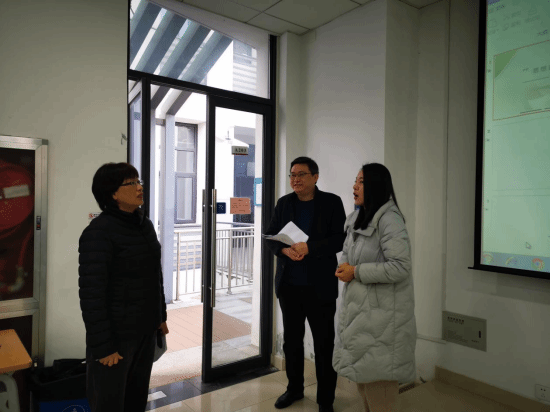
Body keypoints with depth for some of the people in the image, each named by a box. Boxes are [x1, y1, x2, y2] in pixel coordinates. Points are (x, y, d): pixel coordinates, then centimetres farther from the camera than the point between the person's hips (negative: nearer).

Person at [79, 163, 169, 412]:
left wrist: (161, 316, 14)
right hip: (116, 335, -6)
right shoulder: (98, 232, -17)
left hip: (146, 331, 7)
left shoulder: (145, 225, 6)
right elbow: (91, 294, -19)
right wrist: (103, 346, -18)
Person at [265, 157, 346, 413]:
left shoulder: (331, 202, -4)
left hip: (320, 286, -3)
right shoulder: (284, 203, 7)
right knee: (292, 340, 17)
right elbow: (271, 236, 5)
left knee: (324, 344, 8)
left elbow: (340, 239, -11)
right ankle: (294, 389, 37)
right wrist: (285, 249, -16)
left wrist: (308, 247, -23)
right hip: (289, 285, 4)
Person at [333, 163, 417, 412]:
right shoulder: (357, 219, 9)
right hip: (358, 307, 9)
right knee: (361, 370, 20)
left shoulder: (389, 219, -18)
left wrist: (356, 272, -20)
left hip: (381, 311, -8)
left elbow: (400, 267, -24)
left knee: (378, 375, 4)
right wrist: (343, 267, -2)